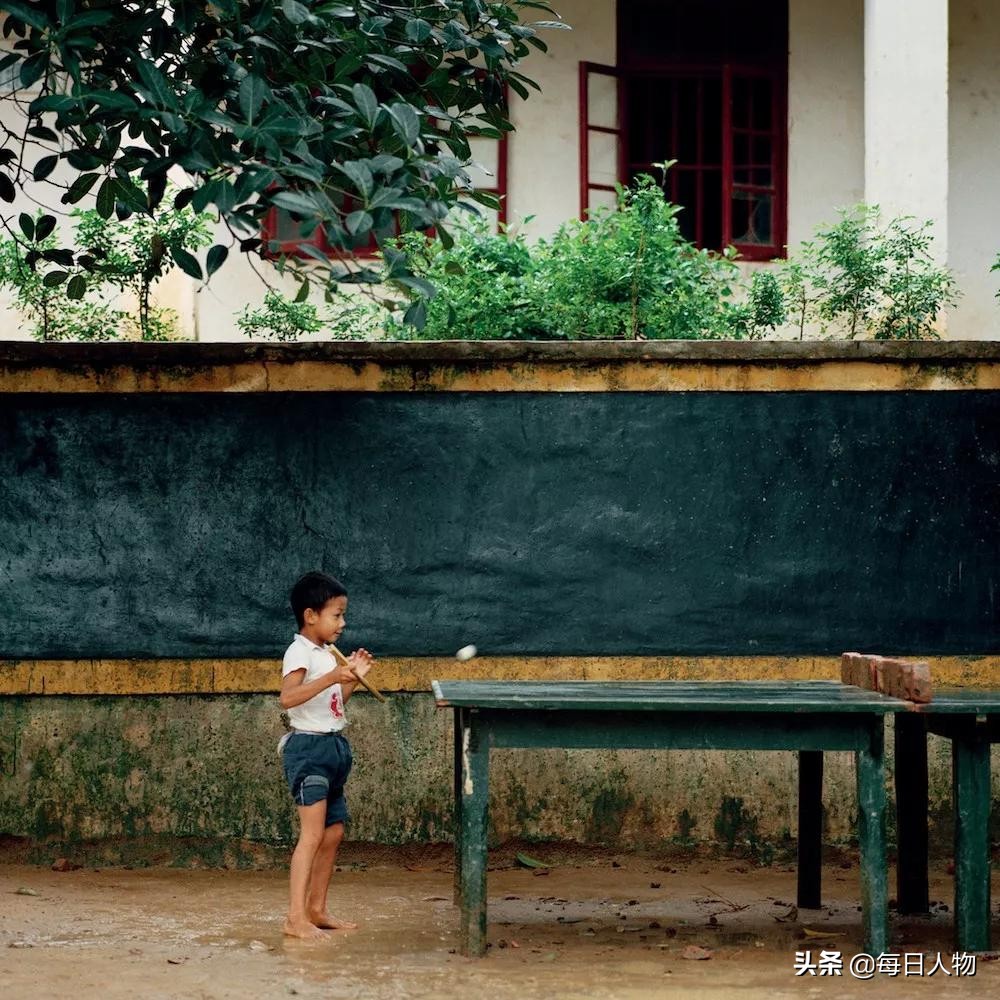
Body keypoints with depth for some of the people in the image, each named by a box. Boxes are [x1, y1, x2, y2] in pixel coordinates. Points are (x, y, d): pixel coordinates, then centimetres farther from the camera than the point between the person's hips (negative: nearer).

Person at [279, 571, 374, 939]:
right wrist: (331, 678, -35)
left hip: (332, 747, 10)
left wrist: (352, 678, 11)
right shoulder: (300, 652, -12)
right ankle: (295, 918, -16)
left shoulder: (325, 655, 17)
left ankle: (317, 909, 20)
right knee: (313, 834, -15)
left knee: (333, 832, 11)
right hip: (308, 746, -10)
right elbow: (287, 697, -28)